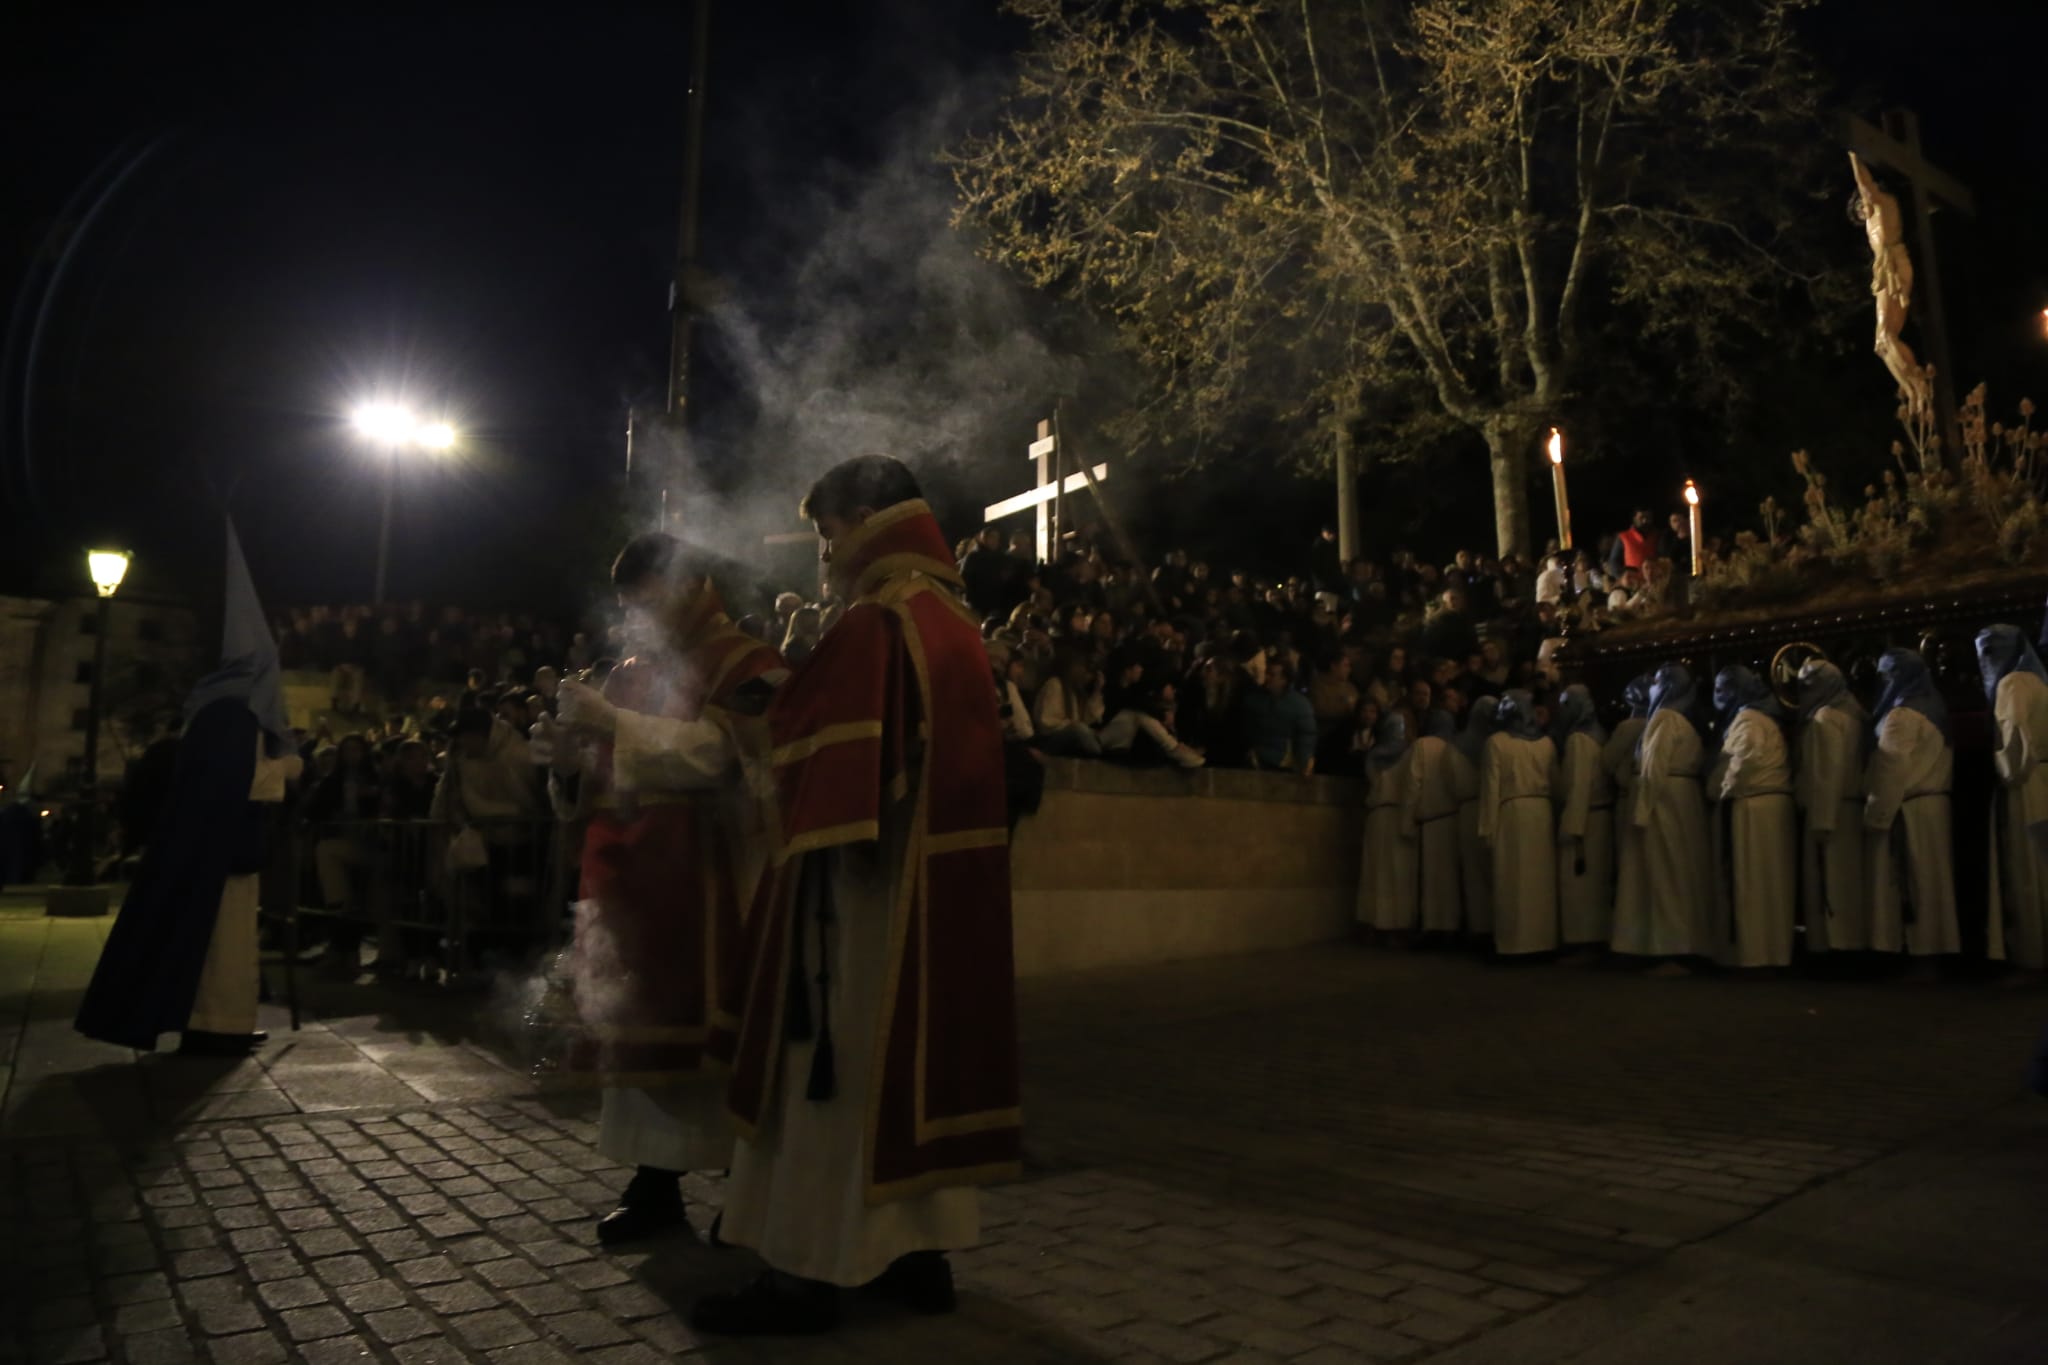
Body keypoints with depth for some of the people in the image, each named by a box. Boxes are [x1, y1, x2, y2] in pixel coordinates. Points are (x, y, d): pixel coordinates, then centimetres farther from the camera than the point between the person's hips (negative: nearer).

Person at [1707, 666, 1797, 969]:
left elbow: (1744, 762, -22)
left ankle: (1755, 955, -2)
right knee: (1765, 887, 11)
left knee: (1750, 887, -6)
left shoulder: (1748, 718, -9)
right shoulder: (1754, 718, 22)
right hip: (1766, 807, 10)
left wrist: (1722, 792, -9)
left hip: (1751, 809, -10)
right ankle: (1771, 953, 15)